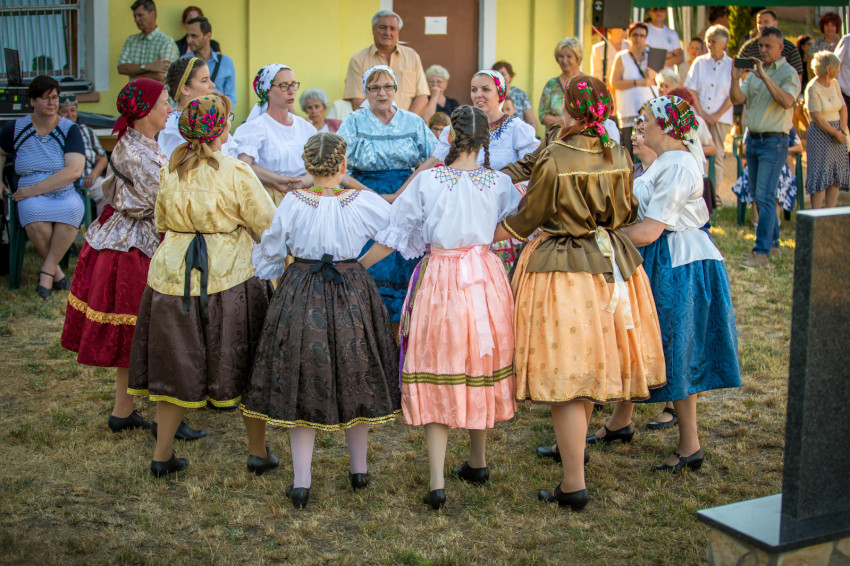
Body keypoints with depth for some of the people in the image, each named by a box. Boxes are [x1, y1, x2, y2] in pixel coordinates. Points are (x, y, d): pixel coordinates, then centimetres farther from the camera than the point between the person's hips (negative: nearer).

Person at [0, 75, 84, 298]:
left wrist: (35, 189, -17)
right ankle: (56, 270, -10)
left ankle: (47, 270, -19)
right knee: (35, 216, -36)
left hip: (64, 194, -1)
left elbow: (74, 171, -14)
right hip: (30, 197, 1)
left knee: (73, 209, -37)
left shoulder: (69, 130, -1)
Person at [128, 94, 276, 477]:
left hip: (172, 277, 4)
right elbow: (268, 225, -6)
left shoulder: (169, 169, 4)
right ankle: (258, 452, 19)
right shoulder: (235, 172, -12)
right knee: (243, 366, 9)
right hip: (227, 277, -4)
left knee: (177, 368, 13)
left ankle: (162, 455, 18)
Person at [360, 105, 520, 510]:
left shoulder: (427, 180, -9)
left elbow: (391, 237, -4)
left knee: (436, 376, 3)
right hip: (484, 279, 3)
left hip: (439, 281, -2)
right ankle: (477, 464, 33)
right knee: (480, 369, 17)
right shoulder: (499, 182, -2)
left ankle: (437, 481, -3)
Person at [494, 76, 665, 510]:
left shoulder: (554, 161, -17)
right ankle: (572, 446, 44)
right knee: (589, 360, 23)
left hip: (562, 267, -6)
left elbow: (526, 220, -6)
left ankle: (573, 485, -1)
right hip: (611, 263, 7)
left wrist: (486, 236, 12)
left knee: (565, 371, -2)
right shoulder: (620, 158, 0)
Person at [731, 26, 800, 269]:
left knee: (764, 196, -13)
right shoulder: (755, 71, 13)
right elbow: (737, 99, 2)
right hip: (752, 138, 7)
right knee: (760, 196, 12)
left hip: (774, 141, -7)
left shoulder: (789, 73, -5)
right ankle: (773, 240, 24)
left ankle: (762, 253, -15)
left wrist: (765, 77, -27)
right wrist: (735, 78, -16)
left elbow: (787, 101, -23)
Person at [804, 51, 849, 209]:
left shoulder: (834, 84, 10)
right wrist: (836, 133, -12)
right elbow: (818, 119, -16)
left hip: (837, 133, 7)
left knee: (836, 177, 5)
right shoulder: (813, 88, -12)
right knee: (820, 175, -8)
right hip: (820, 135, -7)